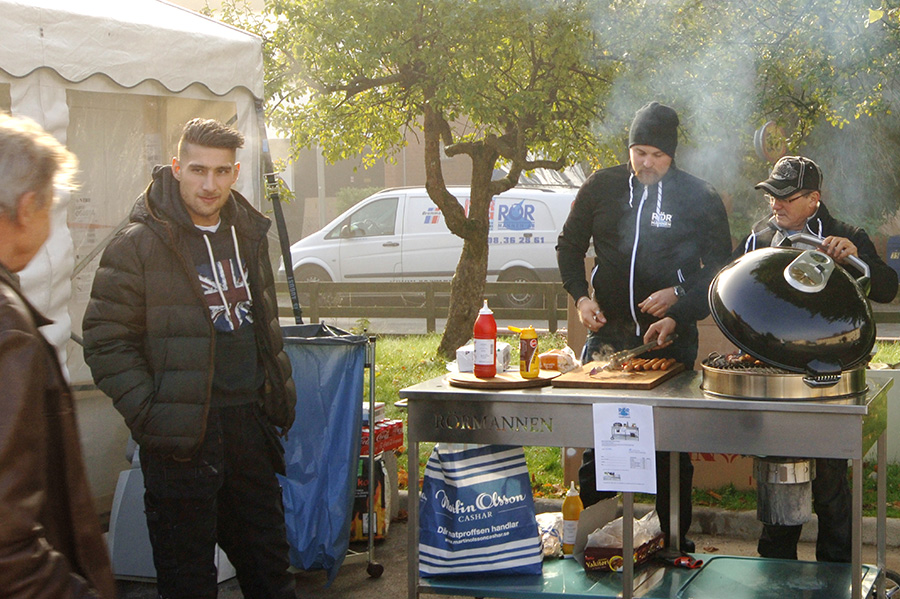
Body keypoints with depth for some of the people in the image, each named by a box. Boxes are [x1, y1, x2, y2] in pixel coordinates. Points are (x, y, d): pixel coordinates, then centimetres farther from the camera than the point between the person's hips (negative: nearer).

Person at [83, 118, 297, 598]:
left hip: (251, 425, 6)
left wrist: (277, 393, 15)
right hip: (183, 438, -6)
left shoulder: (247, 233, 10)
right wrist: (148, 415, -18)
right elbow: (105, 342, -11)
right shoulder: (139, 244, -10)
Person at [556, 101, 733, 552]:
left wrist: (680, 303, -13)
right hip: (607, 333, 2)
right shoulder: (601, 187, 5)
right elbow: (569, 247, 15)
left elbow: (719, 268, 2)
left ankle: (675, 542, 13)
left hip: (671, 340, -2)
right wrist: (580, 296, -1)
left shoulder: (699, 197, -1)